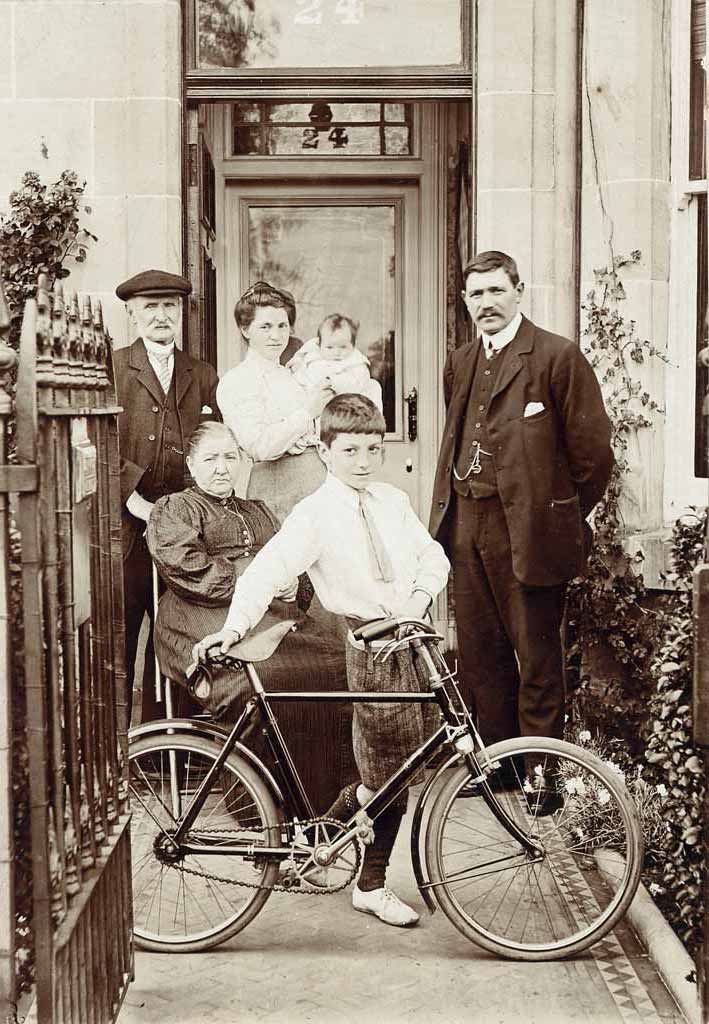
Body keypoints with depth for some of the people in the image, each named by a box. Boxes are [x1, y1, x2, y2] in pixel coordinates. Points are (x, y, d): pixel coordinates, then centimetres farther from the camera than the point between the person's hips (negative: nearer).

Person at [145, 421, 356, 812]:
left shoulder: (259, 513, 35)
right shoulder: (172, 510, 16)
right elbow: (187, 569, -3)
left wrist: (292, 586, 1)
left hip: (280, 616, 6)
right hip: (211, 623, -5)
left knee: (344, 664, -25)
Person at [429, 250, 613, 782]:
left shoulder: (558, 355, -8)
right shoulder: (460, 363, 15)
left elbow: (592, 449, -7)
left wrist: (563, 520, 1)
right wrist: (445, 514, 14)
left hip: (528, 529, -7)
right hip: (466, 528, 7)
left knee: (537, 658, 2)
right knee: (479, 654, 13)